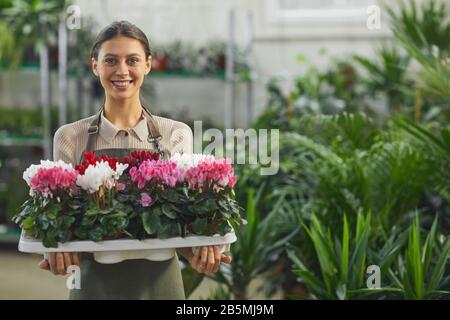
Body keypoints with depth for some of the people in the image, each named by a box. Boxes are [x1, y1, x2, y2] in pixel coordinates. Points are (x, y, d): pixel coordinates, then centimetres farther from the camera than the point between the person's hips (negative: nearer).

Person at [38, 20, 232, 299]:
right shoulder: (70, 138, 0)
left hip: (158, 280, 1)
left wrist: (198, 254, -18)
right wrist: (58, 251, -20)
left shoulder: (176, 135, 2)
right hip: (96, 282, 0)